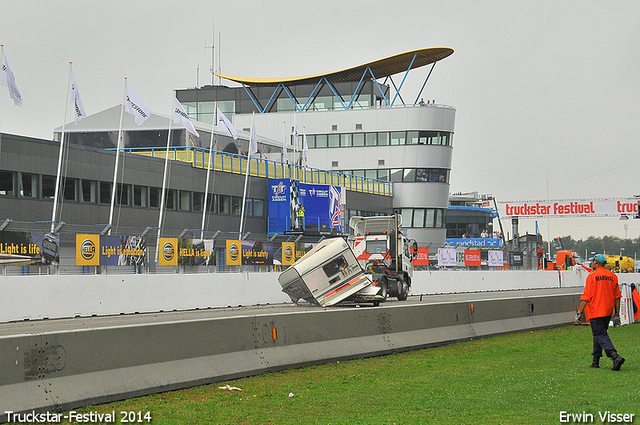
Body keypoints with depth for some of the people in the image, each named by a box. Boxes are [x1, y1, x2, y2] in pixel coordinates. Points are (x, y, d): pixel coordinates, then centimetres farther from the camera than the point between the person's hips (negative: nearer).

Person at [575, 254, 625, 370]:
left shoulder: (592, 276, -9)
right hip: (608, 312, 7)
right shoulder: (612, 276, 8)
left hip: (596, 312, -7)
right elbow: (617, 297, 9)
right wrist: (617, 315, 12)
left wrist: (579, 312, -8)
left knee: (600, 335, -8)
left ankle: (615, 356, -27)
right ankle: (596, 361, 20)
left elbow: (586, 297, -13)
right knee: (600, 334, 17)